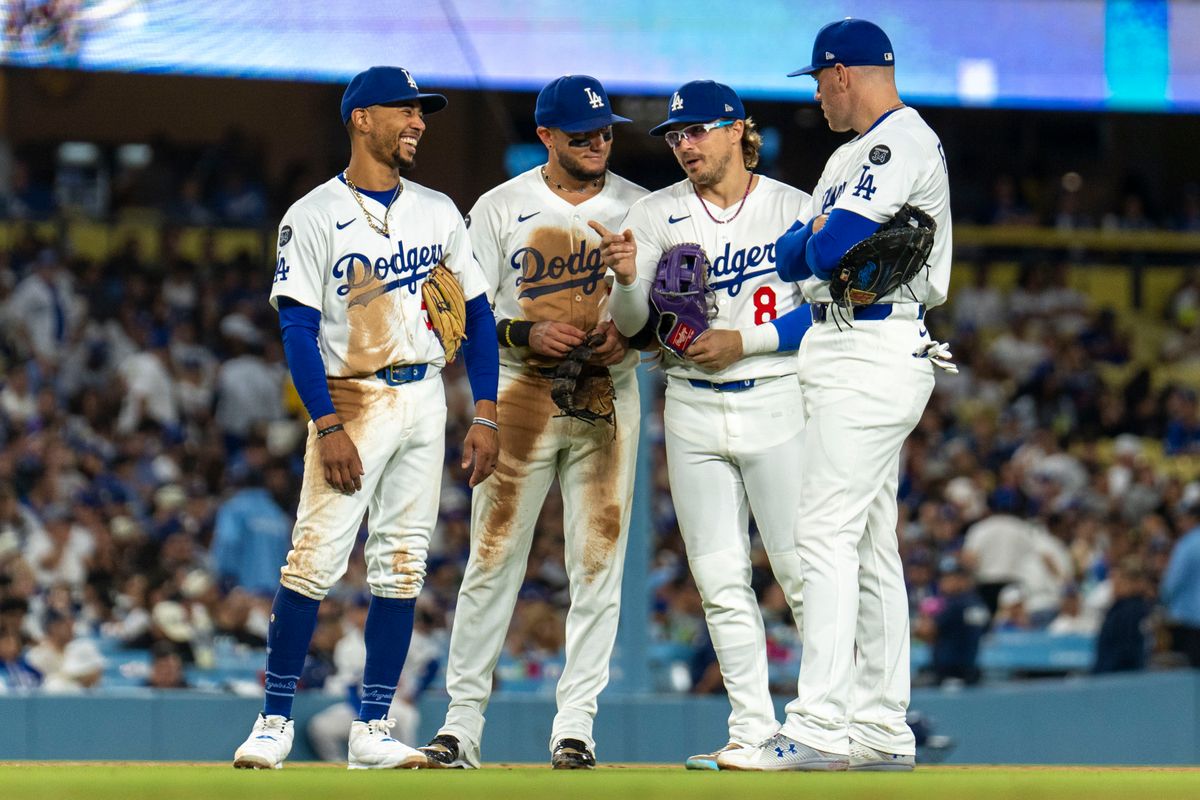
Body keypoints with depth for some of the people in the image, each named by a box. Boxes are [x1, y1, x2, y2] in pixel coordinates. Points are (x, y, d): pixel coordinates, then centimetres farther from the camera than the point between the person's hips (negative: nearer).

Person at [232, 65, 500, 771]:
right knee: (315, 560, -12)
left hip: (425, 398, 5)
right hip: (351, 398, -5)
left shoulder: (439, 212, 10)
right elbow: (299, 329, -9)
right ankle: (276, 722, -5)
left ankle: (372, 731, 7)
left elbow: (477, 313, 12)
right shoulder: (315, 217, -5)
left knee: (402, 569, 3)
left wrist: (486, 416, 3)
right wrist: (328, 427, -18)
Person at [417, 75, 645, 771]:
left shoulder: (639, 210, 7)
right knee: (493, 558, -4)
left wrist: (630, 332, -11)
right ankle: (462, 722, -1)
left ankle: (575, 724, 3)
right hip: (520, 398, -1)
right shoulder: (500, 209, 3)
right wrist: (526, 333, -16)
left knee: (598, 563, -1)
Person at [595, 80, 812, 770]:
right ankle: (754, 727, 9)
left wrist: (744, 340, -15)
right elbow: (630, 323, 0)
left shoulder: (794, 208, -1)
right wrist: (628, 278, -21)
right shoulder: (655, 215, 7)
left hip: (777, 399, -3)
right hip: (693, 410, 3)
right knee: (720, 578, 3)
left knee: (803, 568, -6)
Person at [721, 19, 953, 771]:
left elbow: (830, 249, -22)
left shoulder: (904, 140, -12)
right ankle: (882, 729, 13)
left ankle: (819, 728, -19)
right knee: (869, 544, 10)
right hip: (851, 361, 11)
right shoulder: (855, 153, 21)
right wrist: (819, 241, -5)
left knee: (827, 534, -14)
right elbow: (791, 256, 15)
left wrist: (822, 240, -1)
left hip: (874, 357, -11)